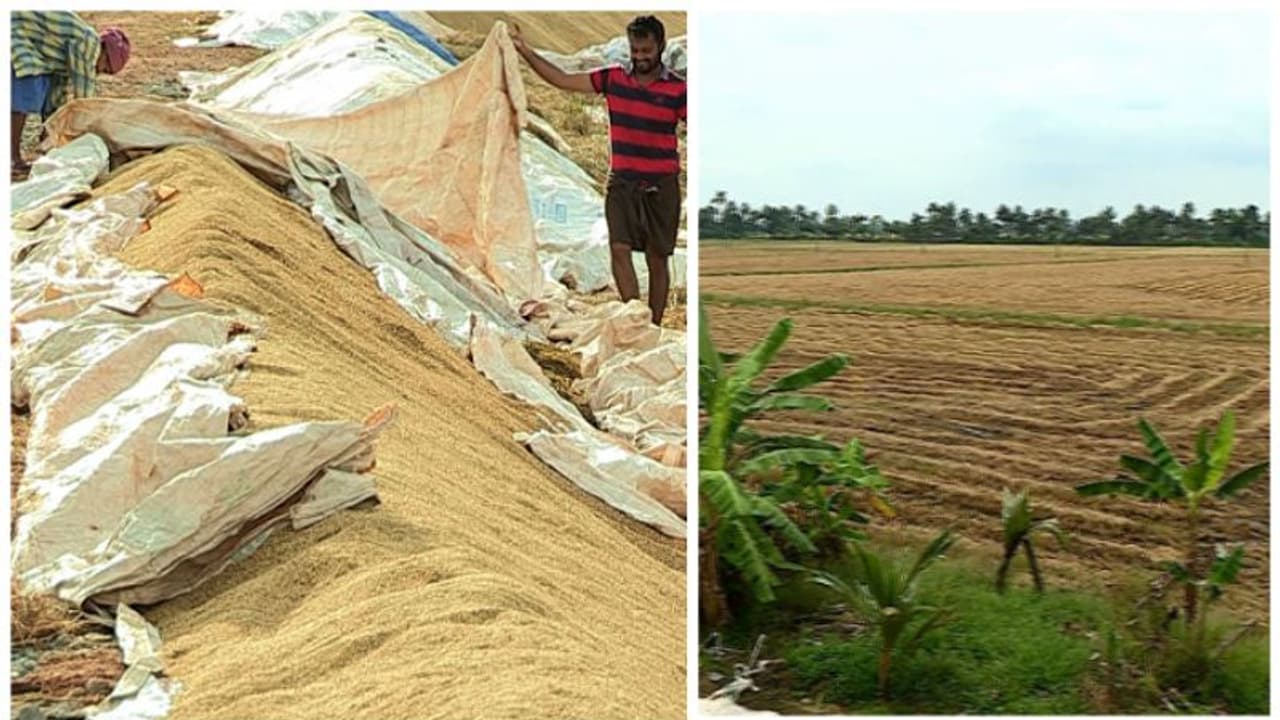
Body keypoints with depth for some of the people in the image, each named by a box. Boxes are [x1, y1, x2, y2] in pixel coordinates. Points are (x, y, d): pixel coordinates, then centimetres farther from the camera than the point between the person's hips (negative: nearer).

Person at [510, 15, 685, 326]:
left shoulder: (677, 89, -6)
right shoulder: (613, 78, 2)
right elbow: (562, 80, 4)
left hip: (661, 184, -2)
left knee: (657, 259, 5)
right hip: (622, 181, 2)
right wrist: (525, 50, 0)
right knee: (619, 249, -12)